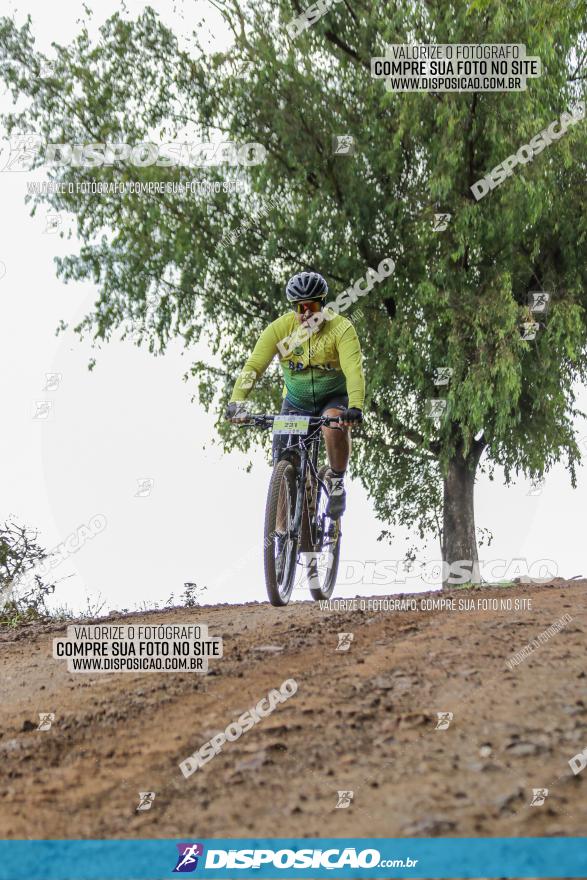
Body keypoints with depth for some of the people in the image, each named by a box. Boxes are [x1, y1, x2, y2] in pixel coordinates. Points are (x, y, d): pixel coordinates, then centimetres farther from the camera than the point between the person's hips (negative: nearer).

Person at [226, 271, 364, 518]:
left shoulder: (341, 329, -22)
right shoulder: (279, 329, -17)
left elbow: (354, 371, -34)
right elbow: (253, 366, -25)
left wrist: (355, 407, -52)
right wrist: (236, 402, -41)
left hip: (334, 398, -2)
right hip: (296, 401, 2)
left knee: (335, 426, -35)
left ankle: (337, 483, -10)